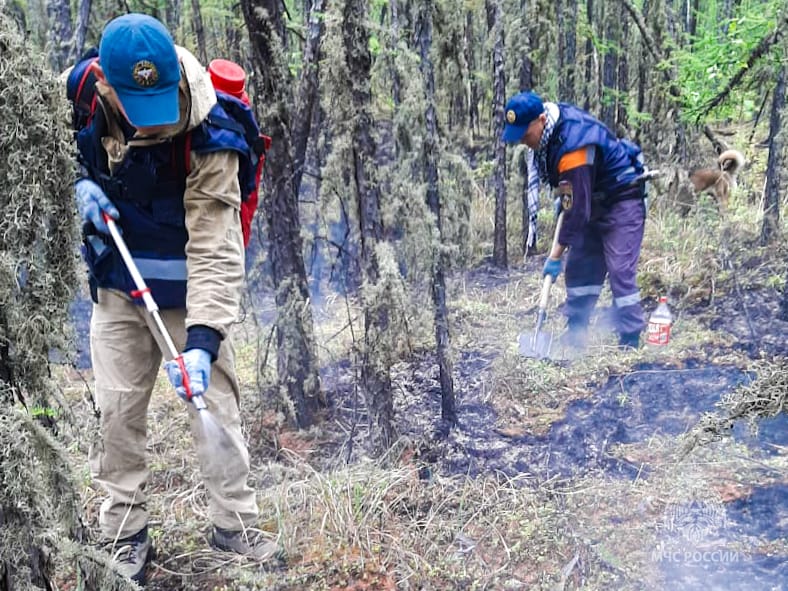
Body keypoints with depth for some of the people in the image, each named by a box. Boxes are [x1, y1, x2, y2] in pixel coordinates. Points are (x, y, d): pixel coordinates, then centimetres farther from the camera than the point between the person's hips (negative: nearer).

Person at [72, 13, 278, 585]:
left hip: (189, 290, -3)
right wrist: (79, 183, -13)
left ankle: (235, 522, 18)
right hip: (119, 287, 4)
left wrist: (202, 339, -38)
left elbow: (216, 249, -30)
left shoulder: (208, 136, -27)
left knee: (216, 403, 1)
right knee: (117, 410, 7)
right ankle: (126, 531, 22)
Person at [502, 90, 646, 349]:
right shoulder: (547, 131, -6)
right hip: (593, 200, 10)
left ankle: (630, 342, -10)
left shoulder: (573, 147, -34)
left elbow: (577, 207, -30)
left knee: (620, 270, -16)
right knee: (578, 267, 8)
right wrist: (564, 198, 8)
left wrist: (556, 255, -24)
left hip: (622, 201, -10)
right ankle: (574, 336, 15)